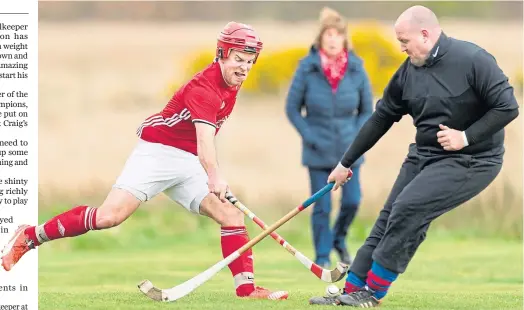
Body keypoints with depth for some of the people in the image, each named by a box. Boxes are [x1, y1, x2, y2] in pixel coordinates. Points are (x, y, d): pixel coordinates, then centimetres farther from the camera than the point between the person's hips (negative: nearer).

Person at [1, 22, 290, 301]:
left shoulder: (231, 86, 7)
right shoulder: (204, 87, -21)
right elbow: (204, 136, -35)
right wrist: (214, 176, -49)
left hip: (188, 163, 8)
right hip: (156, 151, -8)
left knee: (232, 215, -7)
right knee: (110, 215, -20)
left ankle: (246, 287, -2)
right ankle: (30, 236, -6)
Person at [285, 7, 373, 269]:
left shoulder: (356, 70, -6)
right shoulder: (307, 69, -11)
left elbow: (367, 110, 6)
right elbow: (292, 108, -1)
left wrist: (357, 138, -6)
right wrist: (310, 137, -9)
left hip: (348, 150, 2)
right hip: (318, 152, -2)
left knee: (352, 201, -2)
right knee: (322, 206, -1)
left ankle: (339, 238, 27)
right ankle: (322, 256, 14)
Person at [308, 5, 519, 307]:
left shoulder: (472, 60, -19)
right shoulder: (408, 72, 2)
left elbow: (507, 107, -18)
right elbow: (381, 119, 12)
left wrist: (466, 136, -24)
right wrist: (346, 163, 15)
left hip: (470, 161, -7)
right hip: (423, 156, 7)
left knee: (408, 208, -20)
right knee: (390, 217, 2)